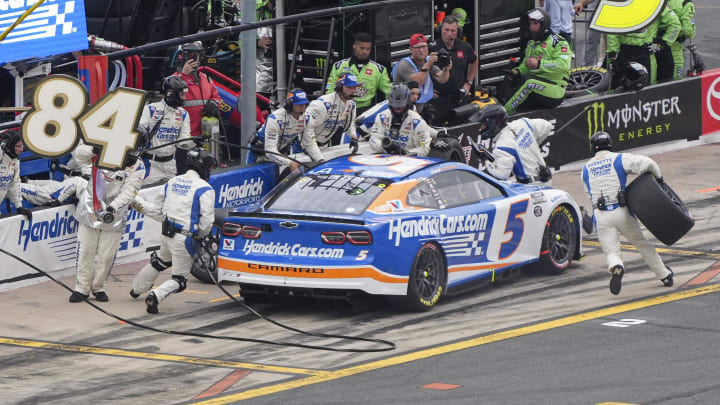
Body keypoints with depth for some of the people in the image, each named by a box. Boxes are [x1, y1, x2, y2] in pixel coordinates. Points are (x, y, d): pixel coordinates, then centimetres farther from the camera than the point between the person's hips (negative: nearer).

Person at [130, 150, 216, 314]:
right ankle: (155, 296, -23)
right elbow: (206, 220, -16)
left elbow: (157, 212, 12)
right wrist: (201, 235, 3)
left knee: (160, 261, 35)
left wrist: (138, 203, 25)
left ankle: (137, 289, 53)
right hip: (185, 239, -7)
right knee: (179, 279, 3)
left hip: (167, 234, 7)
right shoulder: (204, 189, -12)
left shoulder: (172, 182, 7)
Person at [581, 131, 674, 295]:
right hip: (621, 212, -1)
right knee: (641, 243, 16)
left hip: (601, 216, 1)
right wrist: (658, 177, 6)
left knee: (611, 251, 0)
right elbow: (647, 163, -11)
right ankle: (664, 275, 25)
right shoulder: (619, 159, 0)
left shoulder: (586, 169, 13)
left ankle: (616, 268, -36)